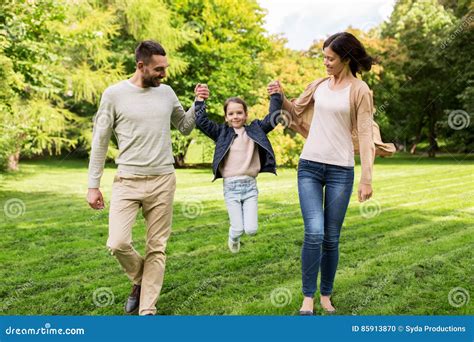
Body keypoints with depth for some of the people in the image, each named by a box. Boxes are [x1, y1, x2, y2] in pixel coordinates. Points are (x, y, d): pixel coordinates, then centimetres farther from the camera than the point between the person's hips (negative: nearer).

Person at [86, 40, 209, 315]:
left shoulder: (167, 92, 6)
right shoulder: (114, 94, -4)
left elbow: (185, 128, 19)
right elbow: (100, 141, 1)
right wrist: (93, 185, 0)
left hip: (163, 181, 3)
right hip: (128, 181, -2)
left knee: (157, 248, 5)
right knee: (118, 243, -12)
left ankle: (147, 309, 16)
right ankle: (140, 280, 20)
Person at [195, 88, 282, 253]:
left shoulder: (255, 130, 7)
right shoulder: (222, 132, 6)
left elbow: (273, 118, 2)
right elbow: (201, 122, 0)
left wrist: (275, 95, -4)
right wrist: (199, 101, -5)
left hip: (250, 185, 1)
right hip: (231, 186, -1)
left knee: (251, 230, -4)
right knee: (238, 229, -3)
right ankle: (233, 238, 34)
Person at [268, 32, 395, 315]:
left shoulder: (359, 90, -2)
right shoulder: (319, 84, 10)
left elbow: (365, 135, -6)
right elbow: (296, 111, 24)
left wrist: (367, 178, -11)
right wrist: (280, 97, 4)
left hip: (341, 170, -2)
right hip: (310, 166, 2)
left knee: (331, 238, 5)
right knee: (314, 233, -9)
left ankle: (326, 295, 23)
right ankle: (308, 297, 4)